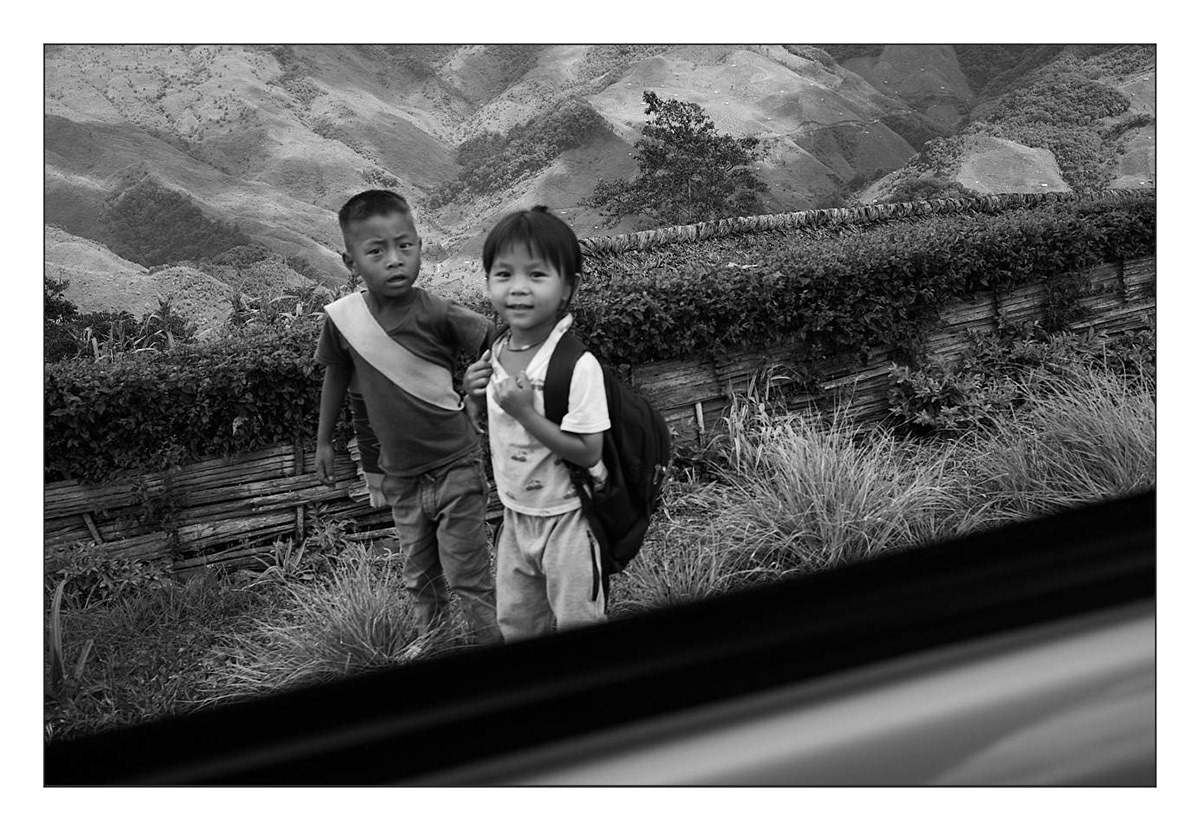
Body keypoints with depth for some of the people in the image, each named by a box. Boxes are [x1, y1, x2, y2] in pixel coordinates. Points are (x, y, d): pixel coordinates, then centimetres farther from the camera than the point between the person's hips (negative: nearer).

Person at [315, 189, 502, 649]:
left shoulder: (437, 314, -22)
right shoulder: (342, 318, -10)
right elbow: (337, 374, 8)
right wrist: (324, 441, 16)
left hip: (456, 468, -4)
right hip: (400, 475, 4)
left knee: (468, 575, 4)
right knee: (418, 575, 21)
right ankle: (430, 637, 45)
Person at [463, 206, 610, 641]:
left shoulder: (577, 365, -25)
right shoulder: (497, 352, -2)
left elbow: (587, 452, -26)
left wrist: (525, 412, -30)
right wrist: (475, 393, -8)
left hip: (566, 519, -7)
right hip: (516, 512, 7)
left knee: (577, 625, 11)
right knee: (514, 621, 22)